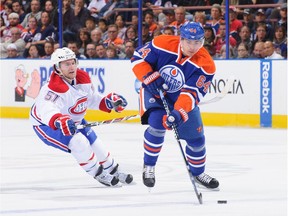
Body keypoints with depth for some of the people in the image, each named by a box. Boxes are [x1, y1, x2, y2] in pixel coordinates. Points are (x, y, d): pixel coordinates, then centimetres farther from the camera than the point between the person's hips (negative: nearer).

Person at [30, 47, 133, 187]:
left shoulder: (83, 79, -11)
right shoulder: (54, 88, -38)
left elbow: (92, 99, 7)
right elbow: (45, 108, -56)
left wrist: (110, 101, -9)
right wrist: (58, 121, -75)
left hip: (73, 120, 8)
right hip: (45, 124, -8)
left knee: (94, 143, 11)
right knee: (79, 142, -25)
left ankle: (113, 170, 37)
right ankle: (98, 174, -3)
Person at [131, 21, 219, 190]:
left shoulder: (205, 64, -24)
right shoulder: (163, 44, -24)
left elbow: (192, 93, -29)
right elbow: (138, 58, -13)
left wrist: (179, 112, -43)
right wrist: (149, 78, -28)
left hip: (183, 100, 2)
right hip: (154, 91, -2)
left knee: (195, 136, 4)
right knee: (157, 124, -27)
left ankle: (198, 173, 32)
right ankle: (149, 167, -6)